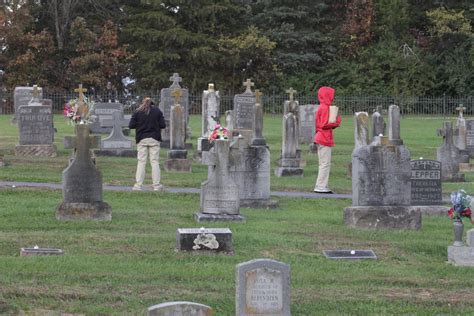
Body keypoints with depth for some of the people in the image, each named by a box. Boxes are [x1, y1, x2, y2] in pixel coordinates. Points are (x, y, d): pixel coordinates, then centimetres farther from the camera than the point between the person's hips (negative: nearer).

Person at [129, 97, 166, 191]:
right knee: (155, 162, 2)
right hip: (154, 139, 0)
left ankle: (138, 185, -2)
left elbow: (131, 125, -3)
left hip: (142, 139, 0)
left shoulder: (137, 112, 2)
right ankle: (157, 185, -1)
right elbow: (163, 125, -1)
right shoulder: (157, 111, 3)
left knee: (141, 162, 3)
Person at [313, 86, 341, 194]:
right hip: (324, 139, -10)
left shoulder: (322, 108, 17)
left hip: (322, 139, 10)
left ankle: (323, 186, 14)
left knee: (325, 164, 12)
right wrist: (336, 123, -7)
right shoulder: (325, 108, -14)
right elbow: (324, 124, -20)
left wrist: (334, 122, 7)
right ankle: (320, 186, -9)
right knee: (325, 163, -9)